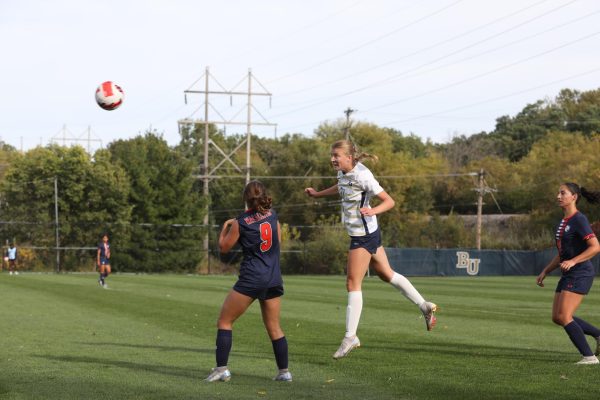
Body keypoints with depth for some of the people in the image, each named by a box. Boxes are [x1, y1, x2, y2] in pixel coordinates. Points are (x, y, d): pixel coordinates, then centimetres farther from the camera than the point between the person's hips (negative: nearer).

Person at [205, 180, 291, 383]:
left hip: (251, 280, -5)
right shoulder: (272, 215, 4)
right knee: (274, 327, 15)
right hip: (274, 280, 5)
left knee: (224, 321, 5)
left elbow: (223, 247, 4)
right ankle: (284, 371, 14)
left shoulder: (241, 222, -7)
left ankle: (222, 368, -4)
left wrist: (225, 227, 19)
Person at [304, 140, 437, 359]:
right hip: (362, 233, 9)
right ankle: (425, 306, 30)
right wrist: (317, 194, 28)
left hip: (364, 235, -9)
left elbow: (389, 201, -20)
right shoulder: (343, 173, 3)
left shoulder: (362, 176, -22)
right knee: (386, 274, 20)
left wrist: (373, 211, -38)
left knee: (353, 283, -8)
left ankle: (350, 337, -5)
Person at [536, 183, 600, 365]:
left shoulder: (579, 220, -13)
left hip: (580, 274, -10)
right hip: (568, 275, 10)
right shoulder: (563, 222, 15)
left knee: (564, 317, -15)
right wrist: (545, 272, 18)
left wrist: (573, 261, -27)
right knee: (557, 318, 8)